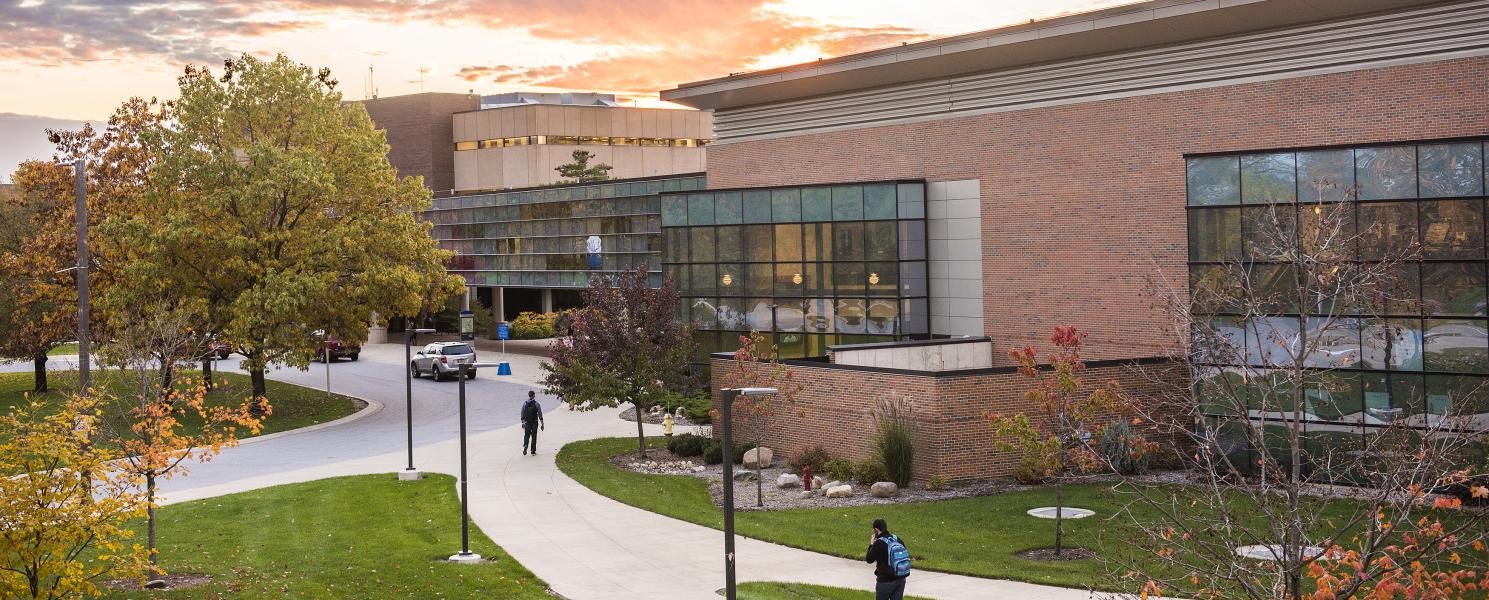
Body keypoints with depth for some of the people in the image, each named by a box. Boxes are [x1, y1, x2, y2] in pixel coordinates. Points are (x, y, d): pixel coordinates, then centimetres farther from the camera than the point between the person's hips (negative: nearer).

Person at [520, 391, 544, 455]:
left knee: (526, 435, 8)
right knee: (534, 436, 8)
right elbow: (540, 415, -8)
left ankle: (525, 446, -19)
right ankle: (533, 450, 10)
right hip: (535, 422, -1)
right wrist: (542, 424, -3)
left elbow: (522, 414, 4)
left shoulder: (525, 404, 0)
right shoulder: (537, 404, -7)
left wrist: (523, 422, 15)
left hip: (527, 422, 1)